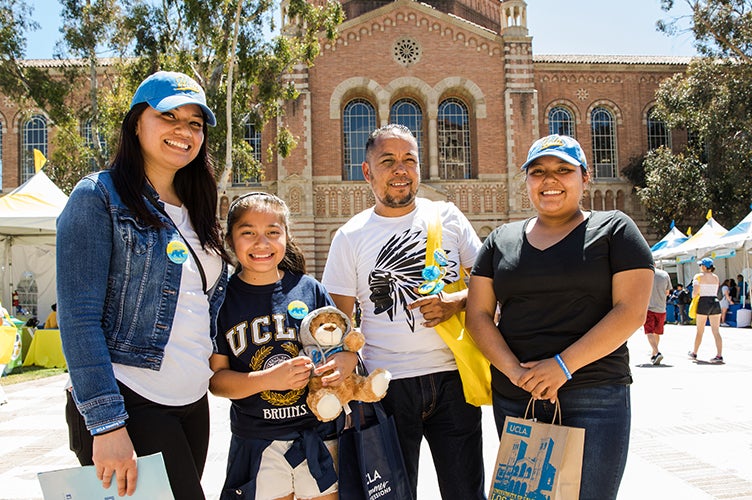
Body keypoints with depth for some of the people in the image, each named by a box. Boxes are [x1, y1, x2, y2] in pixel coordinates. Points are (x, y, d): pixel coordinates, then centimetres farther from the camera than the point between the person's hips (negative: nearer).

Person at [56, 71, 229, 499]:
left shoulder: (196, 213, 13)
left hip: (194, 405, 7)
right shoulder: (99, 197, -7)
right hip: (129, 405, -6)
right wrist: (106, 423, -20)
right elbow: (79, 318, -14)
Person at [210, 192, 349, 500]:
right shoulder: (222, 299, -5)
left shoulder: (309, 289, -2)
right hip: (257, 443, -1)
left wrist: (346, 360, -17)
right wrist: (268, 379, -22)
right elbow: (215, 378, -6)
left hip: (319, 434, 1)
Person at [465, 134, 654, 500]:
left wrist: (564, 365, -16)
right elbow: (478, 313, 5)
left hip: (595, 398, -3)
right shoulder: (501, 240, 11)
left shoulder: (613, 229, 2)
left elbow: (631, 311, -8)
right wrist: (514, 370, -11)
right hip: (513, 398, 3)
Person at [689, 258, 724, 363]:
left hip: (704, 303, -4)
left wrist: (693, 295, 9)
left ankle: (694, 353, 22)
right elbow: (715, 292, 15)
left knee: (700, 330, 8)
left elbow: (695, 293, -12)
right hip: (715, 302, 4)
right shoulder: (716, 277, 11)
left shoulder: (699, 276, -5)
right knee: (716, 331, 2)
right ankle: (719, 355, -6)